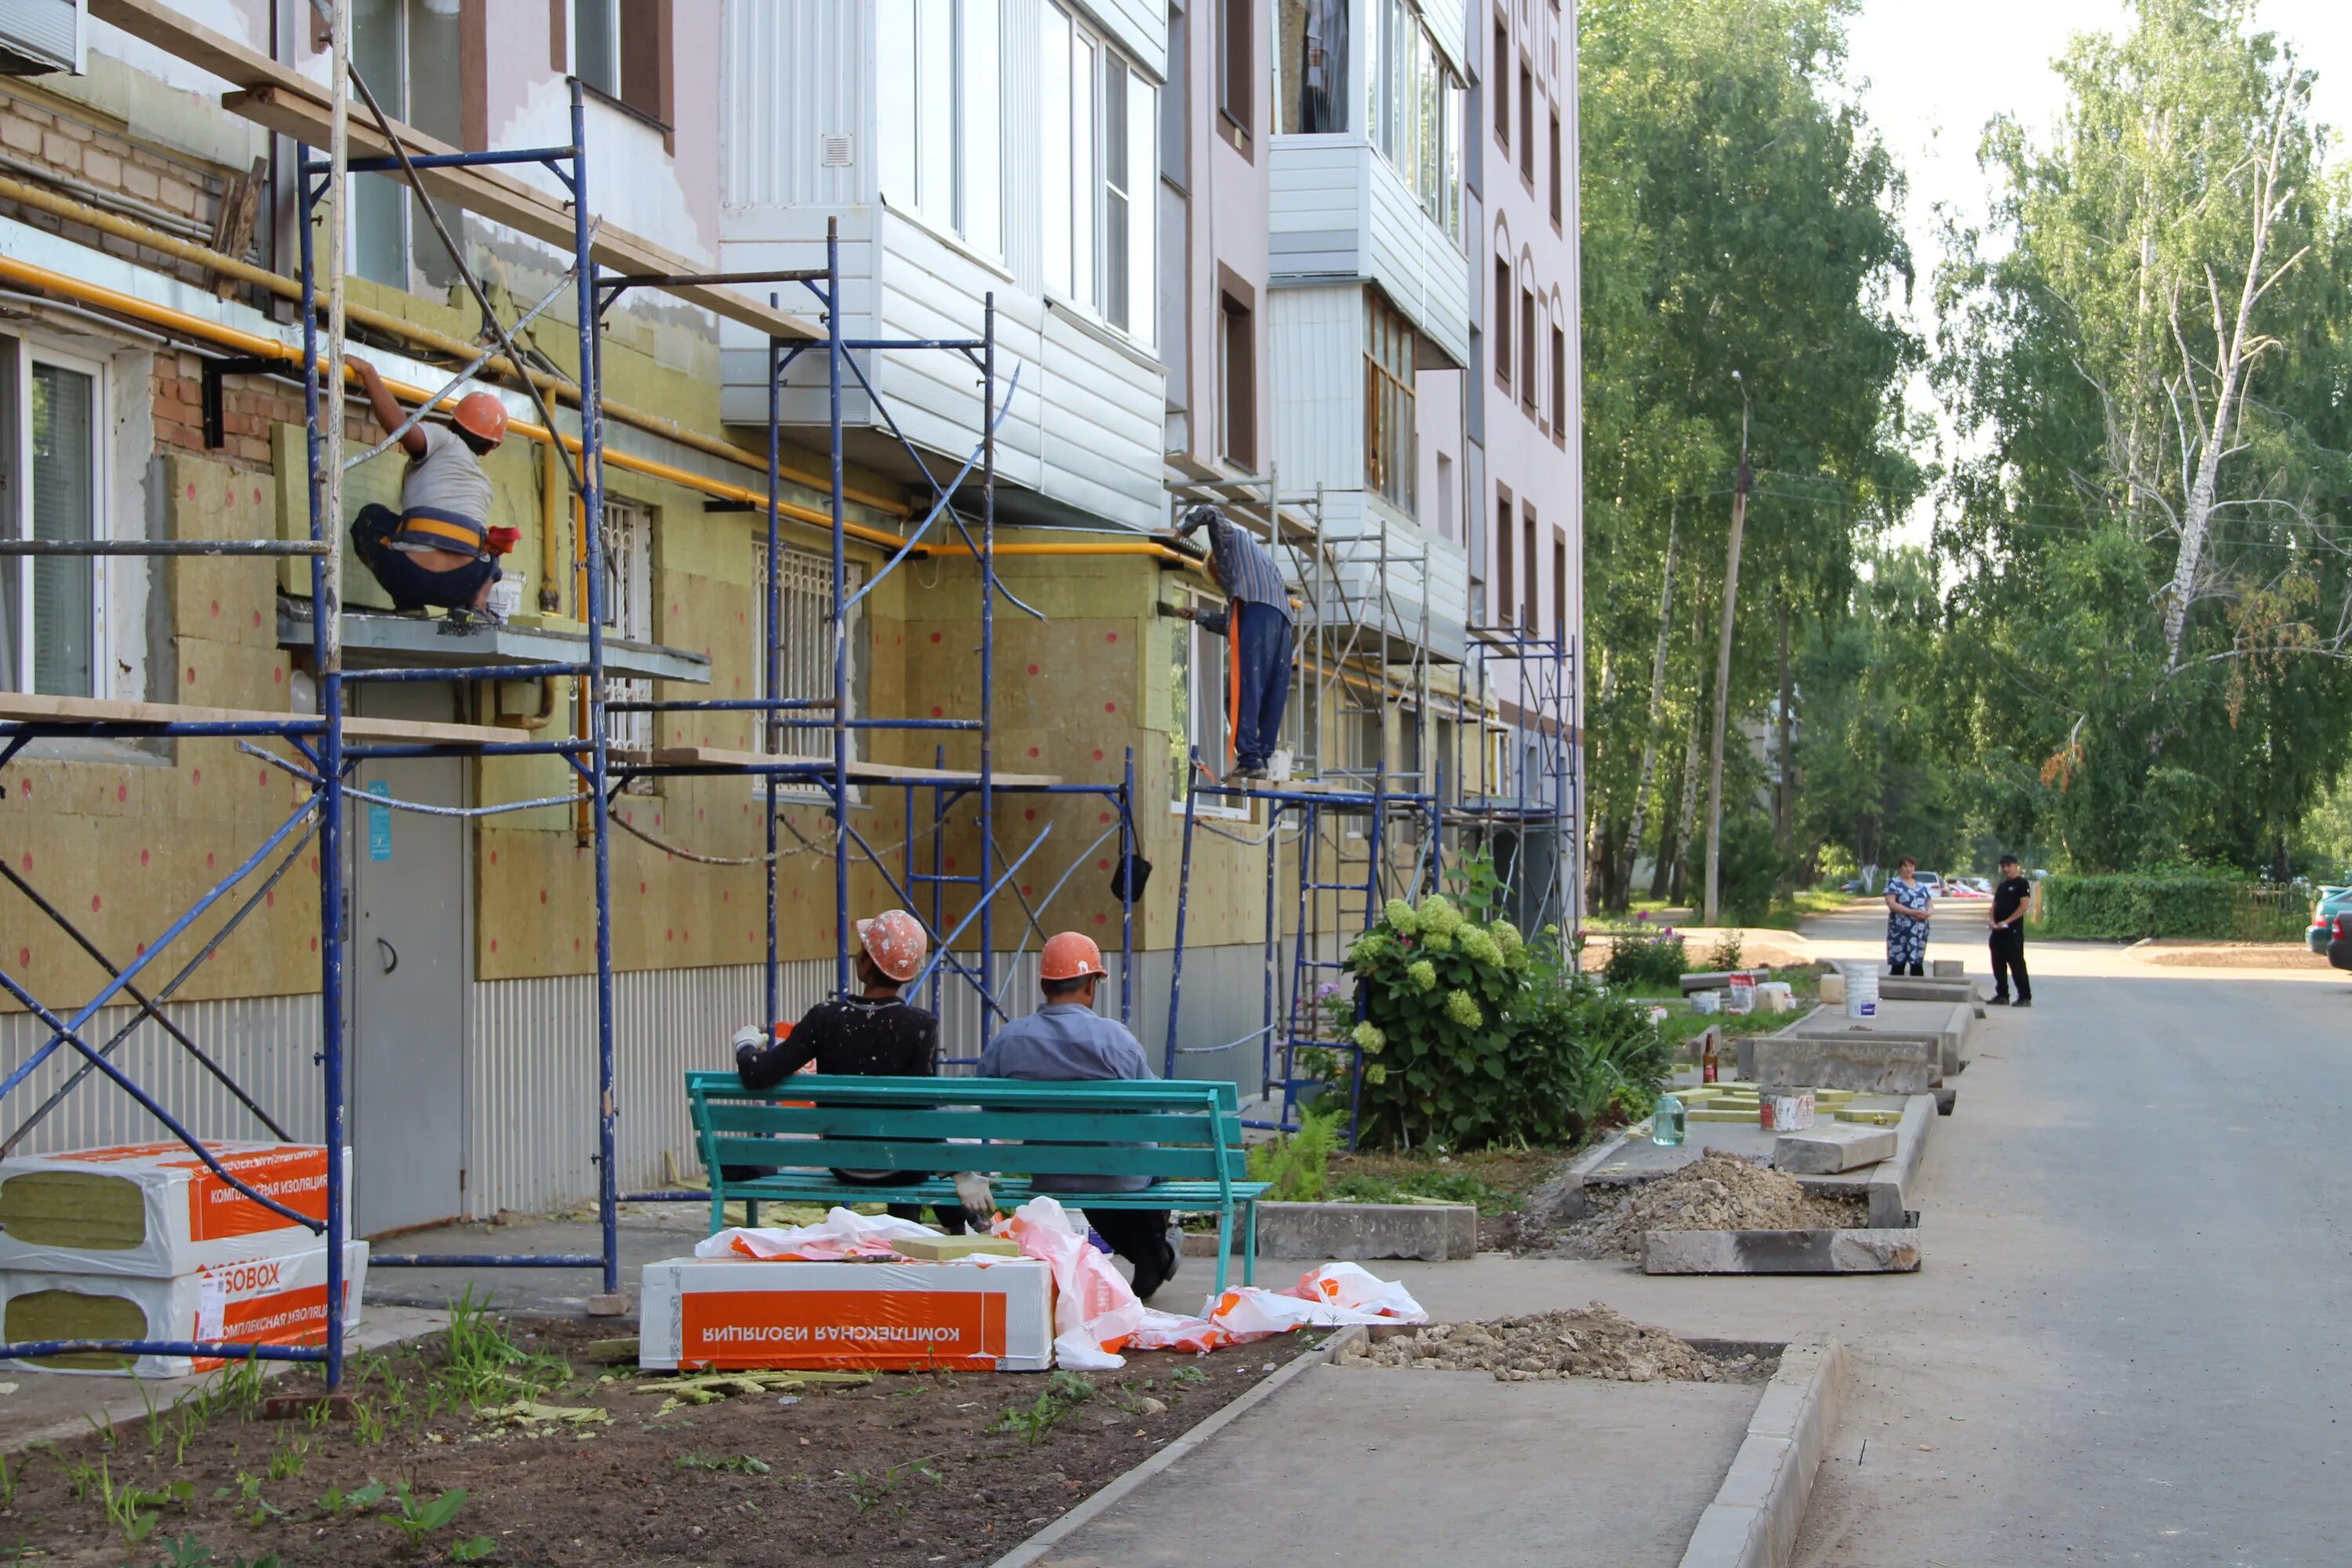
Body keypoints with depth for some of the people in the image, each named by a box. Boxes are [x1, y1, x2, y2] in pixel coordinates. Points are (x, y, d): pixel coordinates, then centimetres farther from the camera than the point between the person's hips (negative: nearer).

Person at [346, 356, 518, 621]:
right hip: (463, 586, 4)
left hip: (412, 577, -4)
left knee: (370, 516, 29)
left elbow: (401, 426, -8)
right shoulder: (482, 480, 29)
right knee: (488, 550, 41)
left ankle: (408, 604, 11)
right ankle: (477, 603, 9)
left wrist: (367, 372, -4)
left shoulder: (443, 440, 13)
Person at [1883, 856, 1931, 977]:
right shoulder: (1894, 884, 1)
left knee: (1917, 963, 4)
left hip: (1920, 929, 5)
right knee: (1898, 963, -6)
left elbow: (1930, 904, 18)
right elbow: (1891, 903, -12)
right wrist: (1911, 912, -20)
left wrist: (1927, 913, -7)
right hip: (1900, 929, -5)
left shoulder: (1921, 886, 18)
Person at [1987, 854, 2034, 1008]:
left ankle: (2025, 997, -4)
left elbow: (2024, 905, -14)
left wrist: (2006, 921, -18)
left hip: (2013, 930, -8)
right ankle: (2002, 995, 17)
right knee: (1998, 964, 9)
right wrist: (1993, 920, 0)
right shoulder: (2001, 885, 19)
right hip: (1998, 931, 8)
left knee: (2016, 963, -8)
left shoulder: (2021, 884, -5)